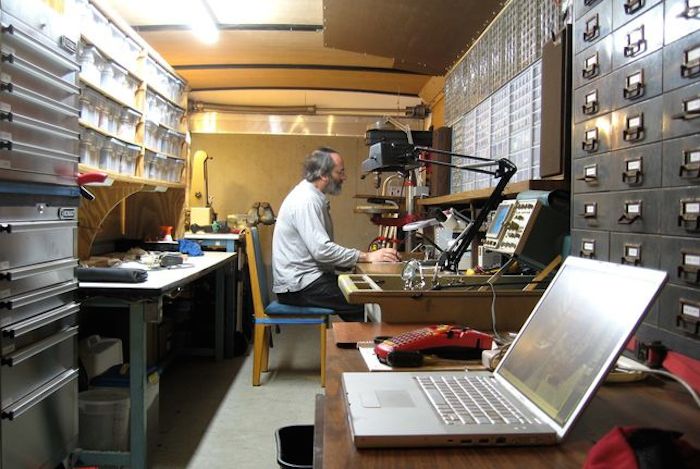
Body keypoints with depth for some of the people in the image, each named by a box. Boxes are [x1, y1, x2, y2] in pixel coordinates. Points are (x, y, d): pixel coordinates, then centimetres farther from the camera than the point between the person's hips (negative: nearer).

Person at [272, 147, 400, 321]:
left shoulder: (312, 196, 13)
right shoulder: (306, 201, -18)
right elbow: (322, 250, -25)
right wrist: (367, 257, -21)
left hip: (306, 277, 9)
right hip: (298, 286, -9)